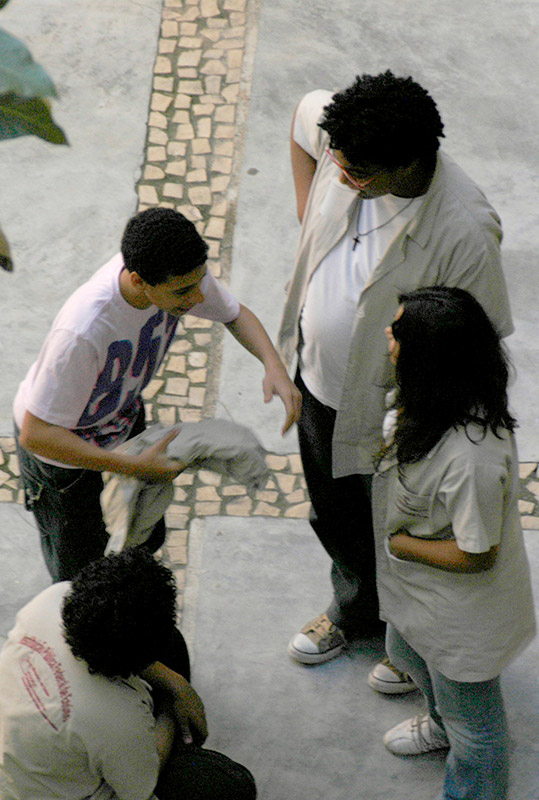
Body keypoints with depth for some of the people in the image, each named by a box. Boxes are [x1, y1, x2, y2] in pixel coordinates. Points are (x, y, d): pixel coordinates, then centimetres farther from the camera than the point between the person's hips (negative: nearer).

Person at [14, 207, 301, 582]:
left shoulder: (179, 273, -25)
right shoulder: (82, 332, -46)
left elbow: (235, 314, -3)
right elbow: (35, 435, -38)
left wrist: (274, 364, -24)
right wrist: (134, 466, -39)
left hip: (123, 414, 6)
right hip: (58, 441, -6)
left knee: (148, 538, 23)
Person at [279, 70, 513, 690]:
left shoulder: (464, 231, -36)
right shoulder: (343, 137, -21)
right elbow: (304, 114, 5)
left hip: (392, 409, -6)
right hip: (318, 381, 6)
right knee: (334, 517, 29)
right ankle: (353, 612, 59)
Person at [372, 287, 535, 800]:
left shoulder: (472, 458, -42)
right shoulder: (423, 404, -15)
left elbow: (475, 556, -30)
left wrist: (399, 544, -21)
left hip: (460, 612, -9)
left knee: (470, 718, 19)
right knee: (407, 655, 37)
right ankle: (442, 724, 68)